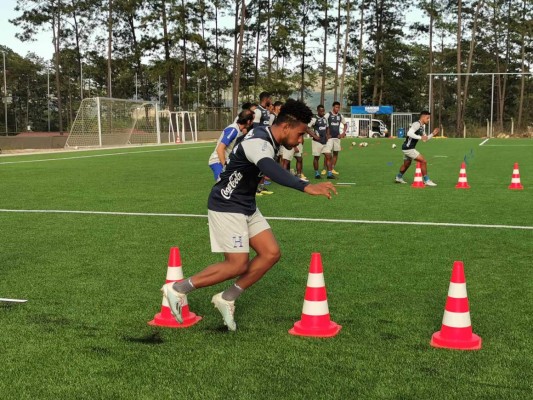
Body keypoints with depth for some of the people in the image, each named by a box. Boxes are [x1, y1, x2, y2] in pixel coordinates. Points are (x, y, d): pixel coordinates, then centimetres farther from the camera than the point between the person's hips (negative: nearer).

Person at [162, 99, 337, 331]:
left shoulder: (265, 137, 4)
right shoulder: (258, 143, -27)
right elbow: (271, 170, -49)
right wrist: (306, 187, -61)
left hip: (247, 207, 10)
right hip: (226, 207, -10)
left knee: (271, 253, 1)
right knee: (238, 265, -8)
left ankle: (227, 299, 12)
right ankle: (178, 288, 8)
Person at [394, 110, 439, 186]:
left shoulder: (422, 126, 14)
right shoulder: (417, 124, -17)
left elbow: (425, 139, 19)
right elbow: (409, 133, -32)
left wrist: (433, 134, 7)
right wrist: (420, 137, -36)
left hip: (408, 148, 11)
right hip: (408, 148, -11)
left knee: (406, 164, 28)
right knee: (423, 161, -12)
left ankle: (398, 178, 47)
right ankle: (426, 181, -5)